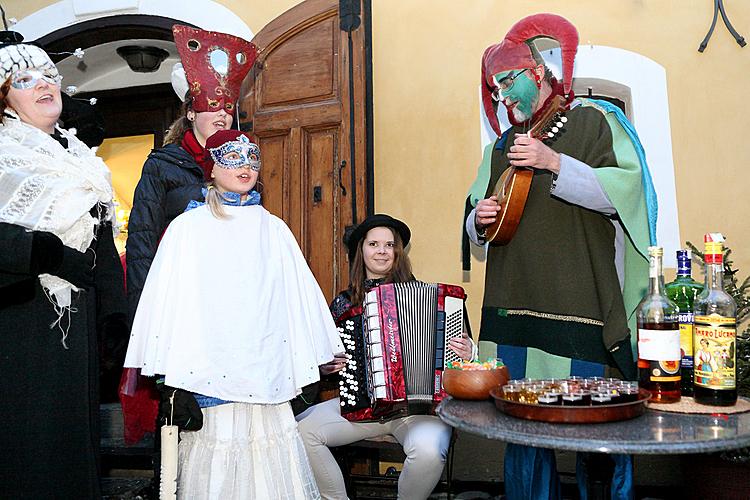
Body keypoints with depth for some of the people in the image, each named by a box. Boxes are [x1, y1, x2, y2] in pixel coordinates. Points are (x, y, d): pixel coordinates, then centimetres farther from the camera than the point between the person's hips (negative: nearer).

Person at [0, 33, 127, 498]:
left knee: (73, 428, 10)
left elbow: (104, 242, 16)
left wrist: (114, 310, 10)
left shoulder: (81, 160, 18)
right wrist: (46, 252, -24)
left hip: (76, 321, 5)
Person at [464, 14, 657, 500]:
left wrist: (553, 163, -17)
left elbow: (626, 191, -9)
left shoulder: (592, 120, 4)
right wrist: (479, 220, 1)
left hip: (581, 311, -5)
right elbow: (478, 232, 24)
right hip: (513, 313, 5)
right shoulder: (502, 146, 20)